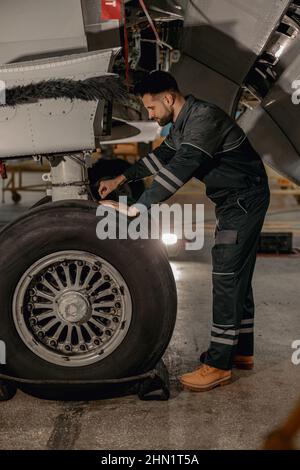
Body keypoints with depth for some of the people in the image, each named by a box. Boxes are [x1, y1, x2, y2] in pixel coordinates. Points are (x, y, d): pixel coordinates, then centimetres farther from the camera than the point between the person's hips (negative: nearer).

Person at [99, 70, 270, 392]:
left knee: (227, 278, -11)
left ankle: (219, 364, -5)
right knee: (236, 276, 14)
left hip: (244, 199, -10)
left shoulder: (204, 118, -24)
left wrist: (135, 208, -35)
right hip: (232, 200, 10)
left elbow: (180, 169, -34)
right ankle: (241, 351, 25)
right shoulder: (183, 123, 8)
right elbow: (162, 156, 22)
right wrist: (121, 179, 18)